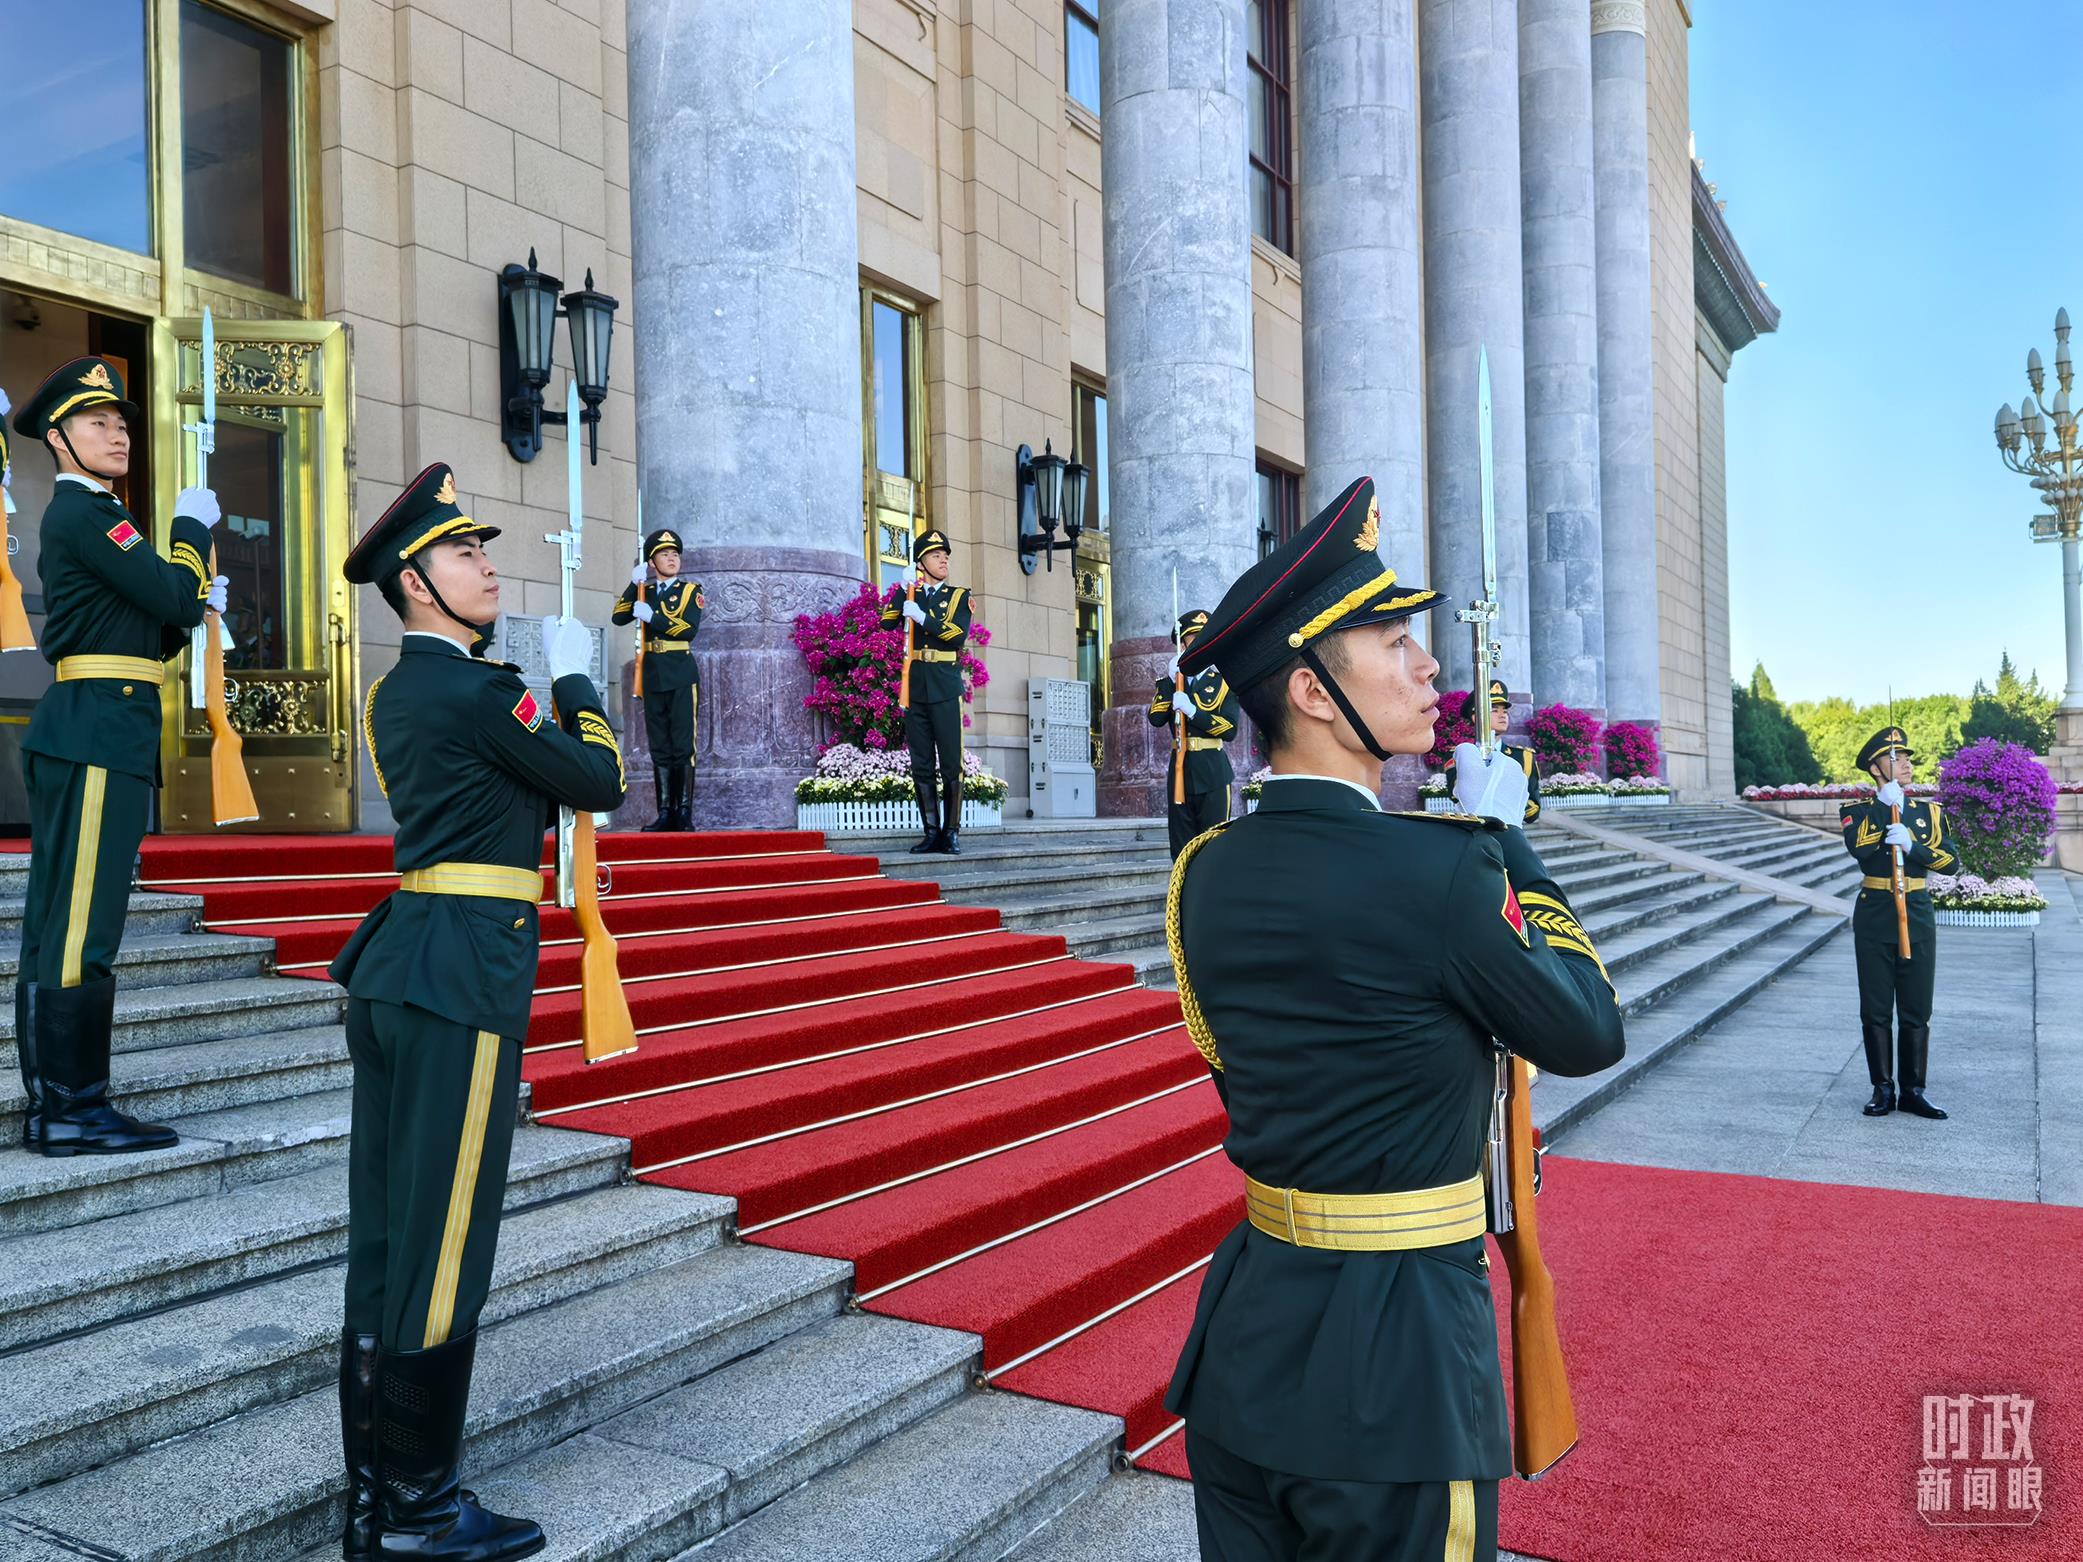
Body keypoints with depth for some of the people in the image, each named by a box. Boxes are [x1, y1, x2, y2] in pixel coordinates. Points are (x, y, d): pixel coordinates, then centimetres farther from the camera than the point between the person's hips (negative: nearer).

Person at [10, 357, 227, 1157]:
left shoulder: (93, 516, 23)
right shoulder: (83, 513, -8)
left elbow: (150, 636, 22)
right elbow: (175, 594, -16)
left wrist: (196, 603, 6)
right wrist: (192, 525, 0)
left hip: (92, 737, 11)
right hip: (98, 735, -11)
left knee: (57, 926, 10)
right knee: (81, 928, -9)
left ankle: (52, 1105, 16)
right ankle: (72, 1111, -6)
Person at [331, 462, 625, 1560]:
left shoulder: (395, 693, 16)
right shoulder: (476, 692, -13)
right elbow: (599, 782, -3)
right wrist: (576, 682, 12)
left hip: (396, 965, 10)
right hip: (465, 969, -10)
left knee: (385, 1239, 13)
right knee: (440, 1246, -1)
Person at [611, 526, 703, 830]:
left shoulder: (690, 590, 4)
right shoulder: (645, 592, 16)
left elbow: (689, 629, -10)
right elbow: (619, 617, 2)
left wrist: (651, 617, -13)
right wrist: (634, 584, -6)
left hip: (681, 678, -4)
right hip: (653, 678, 4)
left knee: (683, 746, -5)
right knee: (659, 749, 4)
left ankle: (683, 812, -3)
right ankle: (664, 813, 7)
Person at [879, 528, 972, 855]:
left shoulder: (959, 596, 7)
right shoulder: (909, 595, 16)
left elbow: (958, 637, -9)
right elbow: (886, 622, 3)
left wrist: (921, 616, -12)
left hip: (946, 689, -3)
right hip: (915, 689, 3)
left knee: (951, 764, -5)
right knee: (921, 766, 3)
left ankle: (952, 833, -1)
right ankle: (932, 832, 8)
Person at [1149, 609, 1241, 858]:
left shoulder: (1224, 681, 5)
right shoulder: (1171, 682, 14)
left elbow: (1230, 730, -7)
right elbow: (1156, 718, -2)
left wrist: (1193, 711, -17)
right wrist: (1171, 679, -9)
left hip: (1212, 771, -3)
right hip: (1180, 769, 3)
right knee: (1181, 852, 6)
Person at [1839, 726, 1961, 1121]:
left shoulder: (1929, 812, 10)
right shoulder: (1857, 812, 2)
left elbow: (1952, 861, -2)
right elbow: (1858, 848, -19)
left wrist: (1911, 844, -16)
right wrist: (1886, 805, -17)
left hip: (1917, 918, 2)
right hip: (1874, 919, -2)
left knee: (1916, 1010, 5)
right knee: (1875, 1010, 2)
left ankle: (1913, 1090, 14)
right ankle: (1883, 1090, 12)